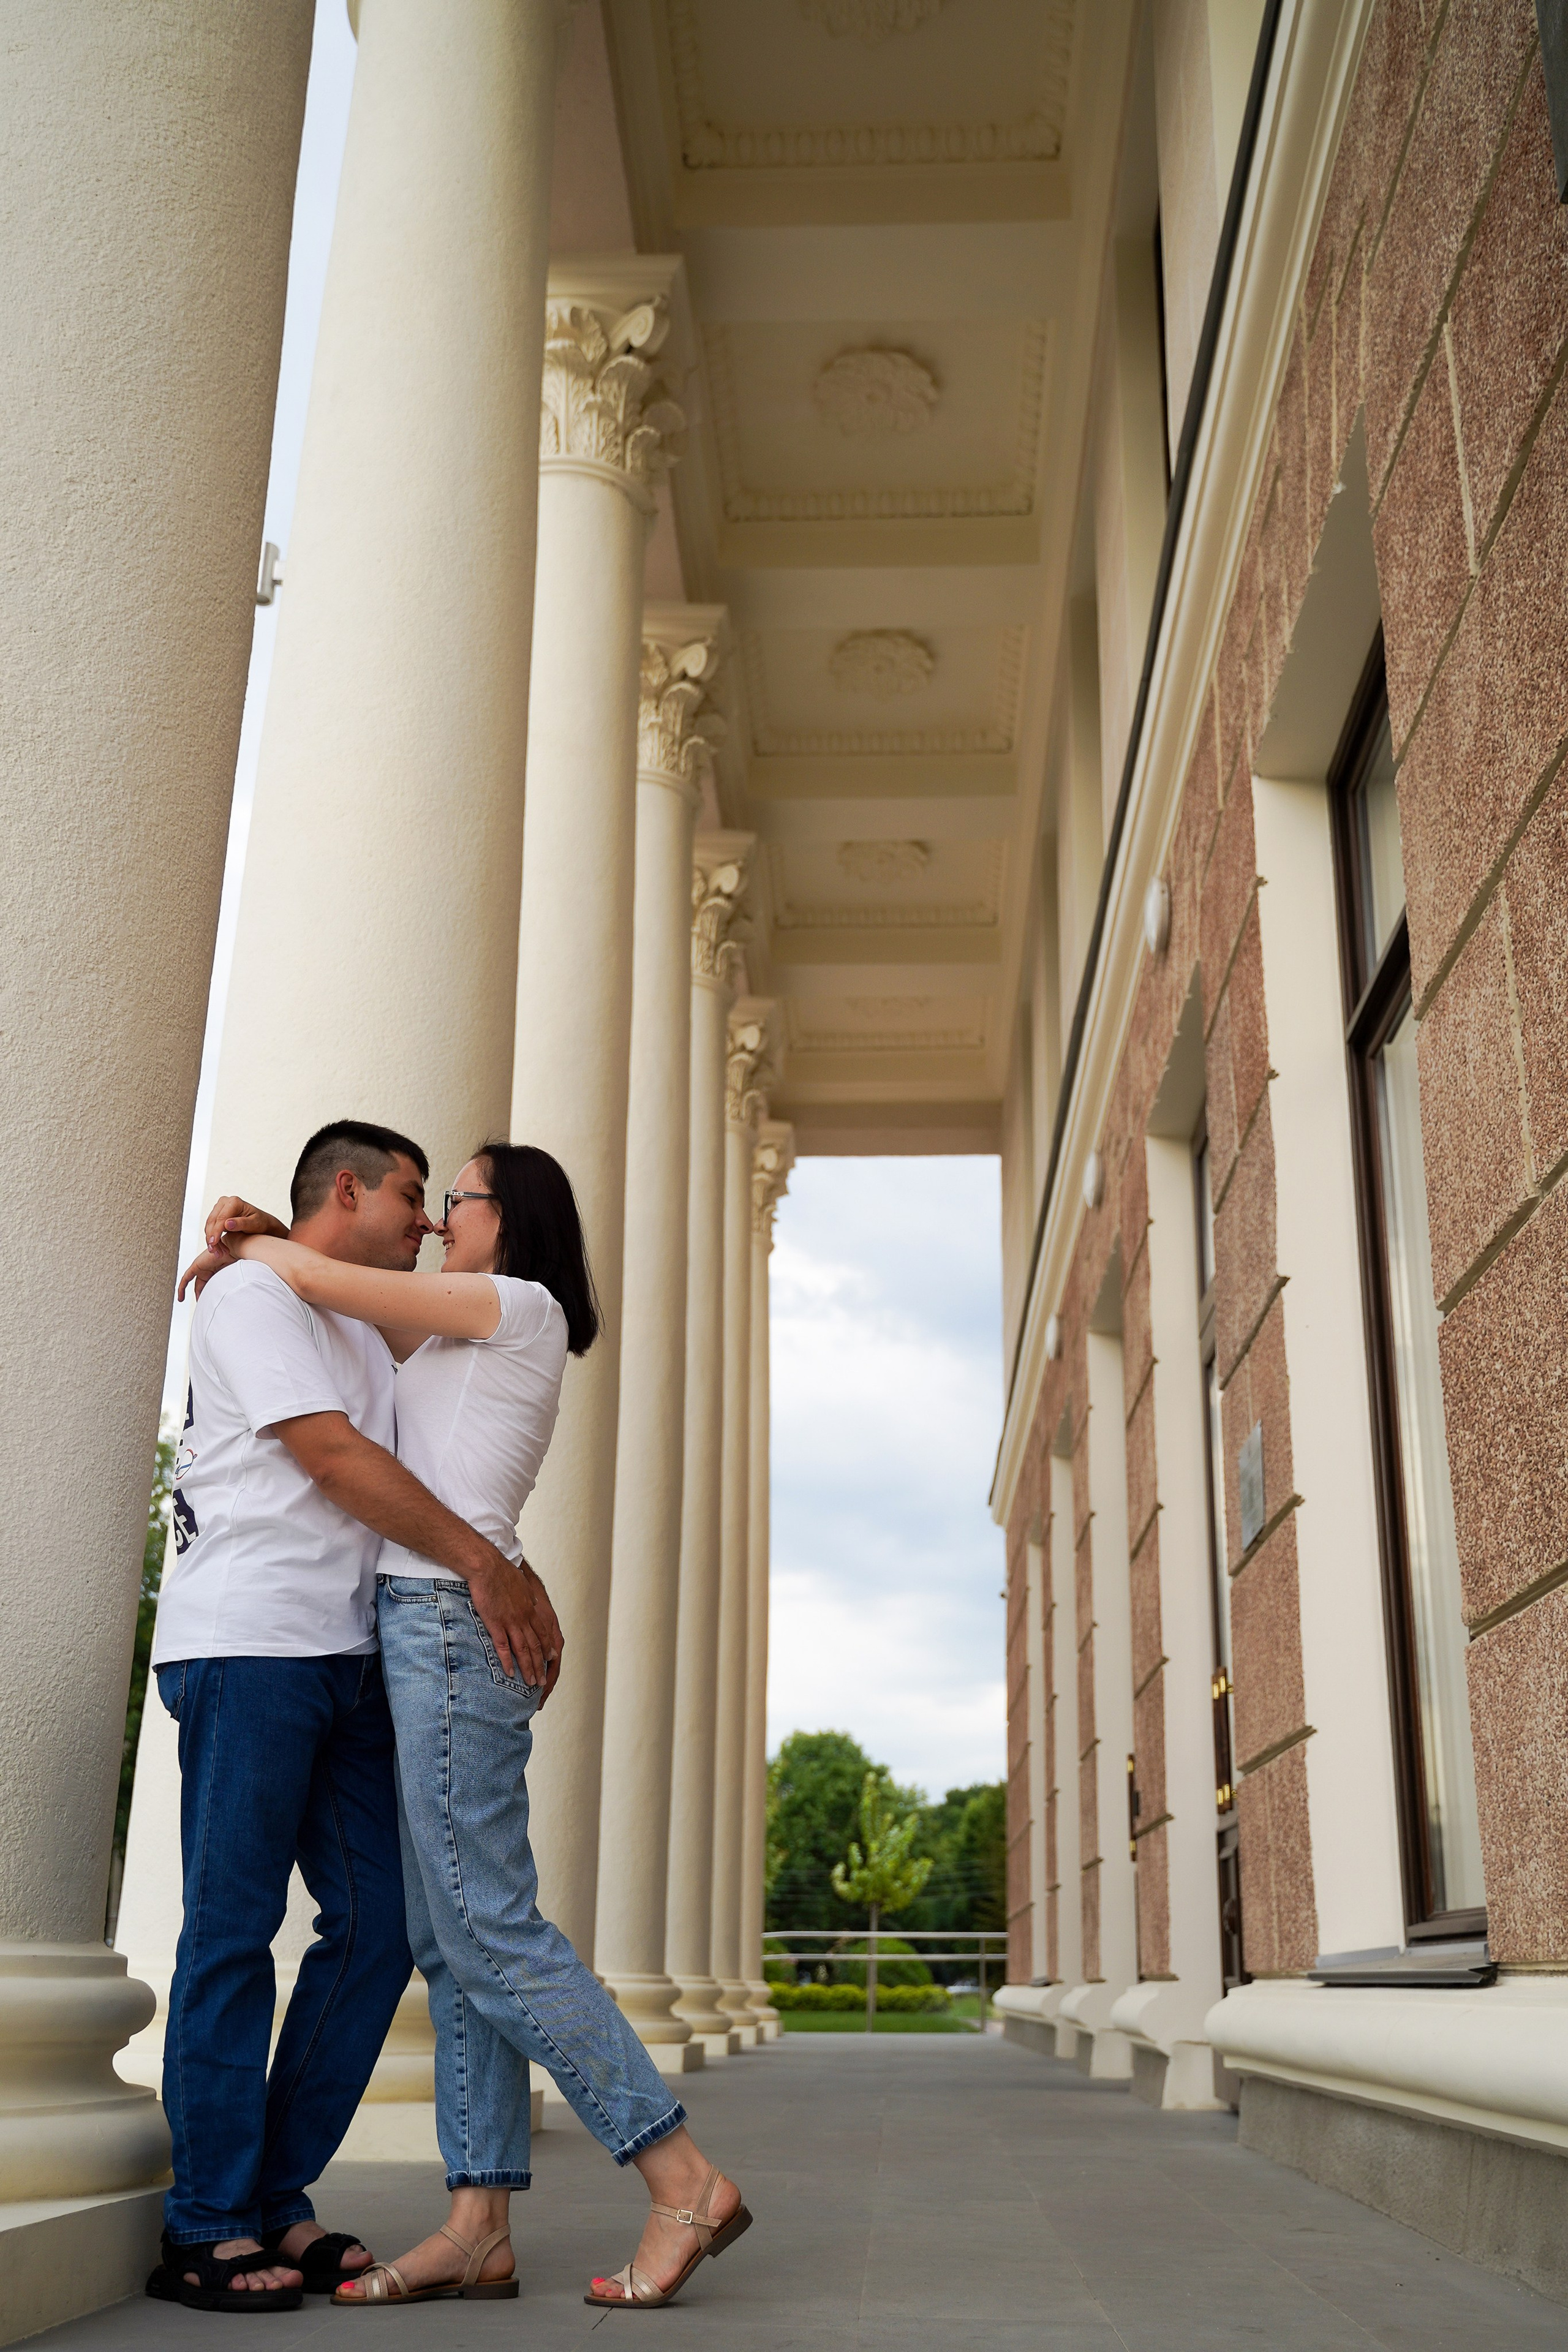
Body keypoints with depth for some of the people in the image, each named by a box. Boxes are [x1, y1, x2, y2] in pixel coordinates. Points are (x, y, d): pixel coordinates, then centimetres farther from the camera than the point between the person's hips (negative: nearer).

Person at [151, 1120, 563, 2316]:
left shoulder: (368, 1340, 25)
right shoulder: (253, 1295, -2)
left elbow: (428, 1480, 22)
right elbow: (334, 1459, -12)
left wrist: (522, 1579, 6)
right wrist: (481, 1562, -12)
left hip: (347, 1657, 8)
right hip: (246, 1645, -8)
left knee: (377, 1928, 3)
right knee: (233, 1932, -4)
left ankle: (275, 2199, 13)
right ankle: (207, 2228, 5)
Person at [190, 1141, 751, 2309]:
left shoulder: (522, 1306, -4)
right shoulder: (456, 1340, 23)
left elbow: (318, 1278, -5)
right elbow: (346, 1312, 27)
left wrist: (240, 1252, 14)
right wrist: (254, 1238, 10)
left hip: (452, 1620, -10)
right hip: (429, 1629, 10)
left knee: (488, 1930, -11)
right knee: (449, 1943, 5)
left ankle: (686, 2181, -9)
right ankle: (479, 2227, 5)